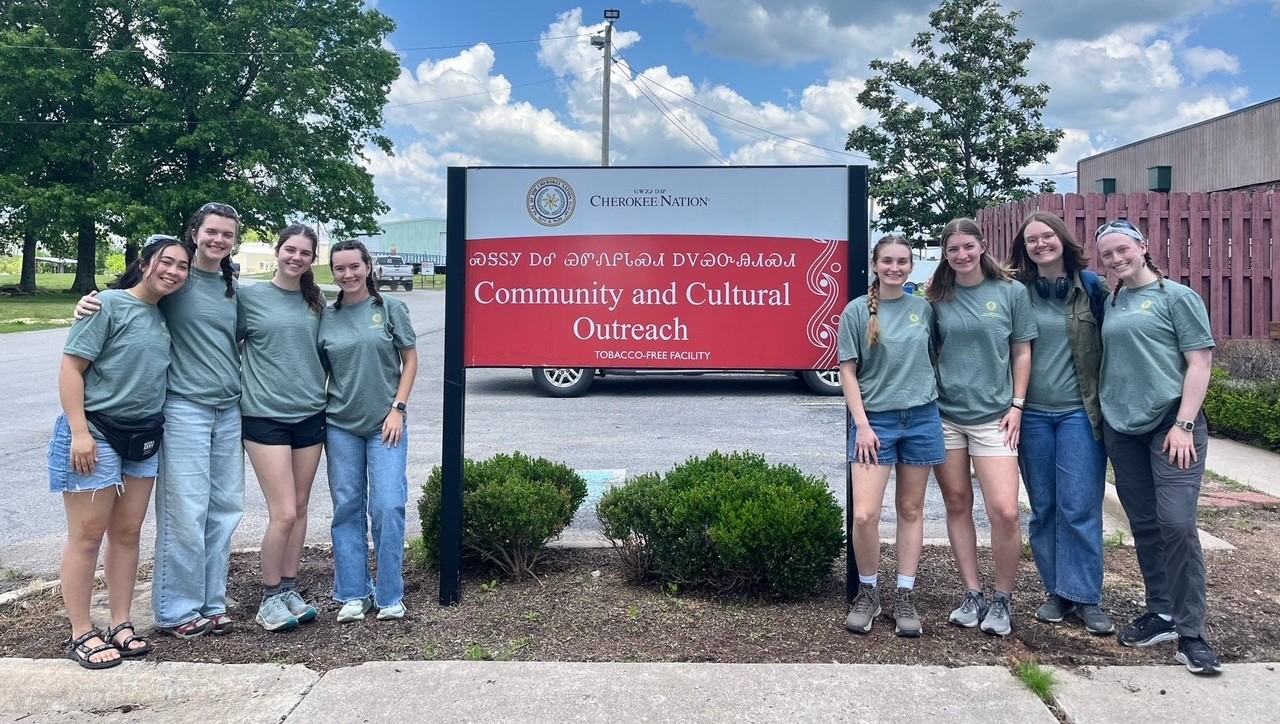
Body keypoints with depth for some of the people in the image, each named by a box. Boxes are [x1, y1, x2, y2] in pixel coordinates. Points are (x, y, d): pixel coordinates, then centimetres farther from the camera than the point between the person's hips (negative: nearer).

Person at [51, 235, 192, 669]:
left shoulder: (164, 316, 9)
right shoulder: (108, 304, -10)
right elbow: (71, 368, -13)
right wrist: (79, 431, -19)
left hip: (143, 438, 7)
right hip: (96, 433, -6)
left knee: (127, 534, 10)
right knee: (88, 535, 0)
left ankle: (120, 625, 20)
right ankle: (81, 635, 10)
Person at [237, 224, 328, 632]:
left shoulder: (315, 303, 10)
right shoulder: (250, 297, -2)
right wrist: (240, 388, -4)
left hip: (310, 415, 4)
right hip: (265, 416, -4)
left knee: (300, 509, 10)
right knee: (284, 513, -8)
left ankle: (290, 590, 23)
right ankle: (270, 598, 9)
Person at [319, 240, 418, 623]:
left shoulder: (390, 308, 1)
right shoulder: (326, 316, 6)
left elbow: (410, 360, 2)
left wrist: (398, 409, -6)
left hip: (385, 423, -2)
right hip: (340, 425, 2)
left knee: (388, 507, -5)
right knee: (347, 508, 6)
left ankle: (390, 596, 8)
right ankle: (353, 594, 18)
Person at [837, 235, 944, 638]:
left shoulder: (923, 309, 6)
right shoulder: (857, 311, -2)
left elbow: (932, 358, 17)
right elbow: (848, 371, -3)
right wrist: (861, 423, -10)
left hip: (921, 419, 3)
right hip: (875, 419, -3)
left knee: (911, 510, 8)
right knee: (864, 514, -10)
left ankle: (905, 597, 18)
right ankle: (868, 592, 12)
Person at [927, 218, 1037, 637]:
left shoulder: (1011, 291, 2)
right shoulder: (938, 298, 5)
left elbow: (1022, 352, 5)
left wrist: (1016, 405, -2)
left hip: (993, 416, -2)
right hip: (945, 414, 2)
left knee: (1005, 511, -10)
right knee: (957, 505, 7)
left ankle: (1002, 599, 10)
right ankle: (972, 594, 21)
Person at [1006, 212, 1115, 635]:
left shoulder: (1090, 285, 2)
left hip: (1079, 411, -1)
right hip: (1032, 414, 2)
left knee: (1079, 508, -2)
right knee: (1043, 508, 8)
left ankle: (1085, 597, 9)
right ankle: (1056, 592, 20)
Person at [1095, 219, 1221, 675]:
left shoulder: (1177, 296, -1)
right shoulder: (1111, 303, 13)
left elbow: (1200, 362, -6)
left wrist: (1184, 424, -13)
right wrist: (1102, 414, 10)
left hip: (1171, 423, -5)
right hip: (1122, 428, 5)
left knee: (1177, 524, -12)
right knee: (1144, 527, 10)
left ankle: (1190, 633, -4)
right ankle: (1161, 614, 22)